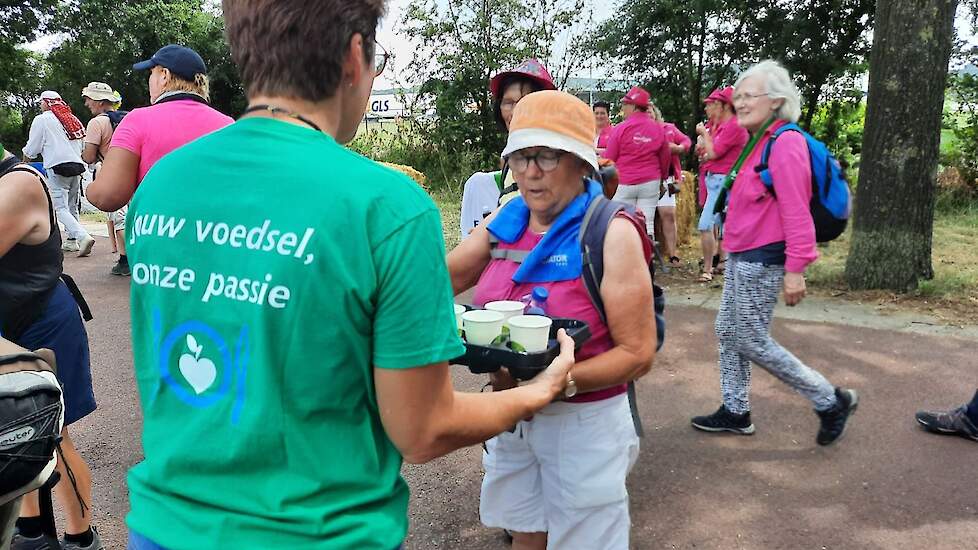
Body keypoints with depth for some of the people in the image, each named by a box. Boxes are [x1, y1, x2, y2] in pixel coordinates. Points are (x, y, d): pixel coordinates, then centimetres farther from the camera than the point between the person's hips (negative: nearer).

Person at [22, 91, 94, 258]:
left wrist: (25, 156, 22)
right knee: (72, 206, 15)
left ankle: (83, 236, -26)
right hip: (77, 165, 7)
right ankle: (71, 241, 19)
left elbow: (32, 149, 3)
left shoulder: (41, 120, 0)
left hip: (57, 167, -6)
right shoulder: (73, 119, 17)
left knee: (60, 208, -8)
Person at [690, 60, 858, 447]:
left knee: (751, 341, -2)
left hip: (762, 259, -10)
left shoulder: (785, 143, -18)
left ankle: (832, 402, 13)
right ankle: (735, 412, 28)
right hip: (742, 256, 10)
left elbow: (796, 212, -22)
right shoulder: (759, 141, 12)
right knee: (727, 332, 15)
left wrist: (795, 270, -24)